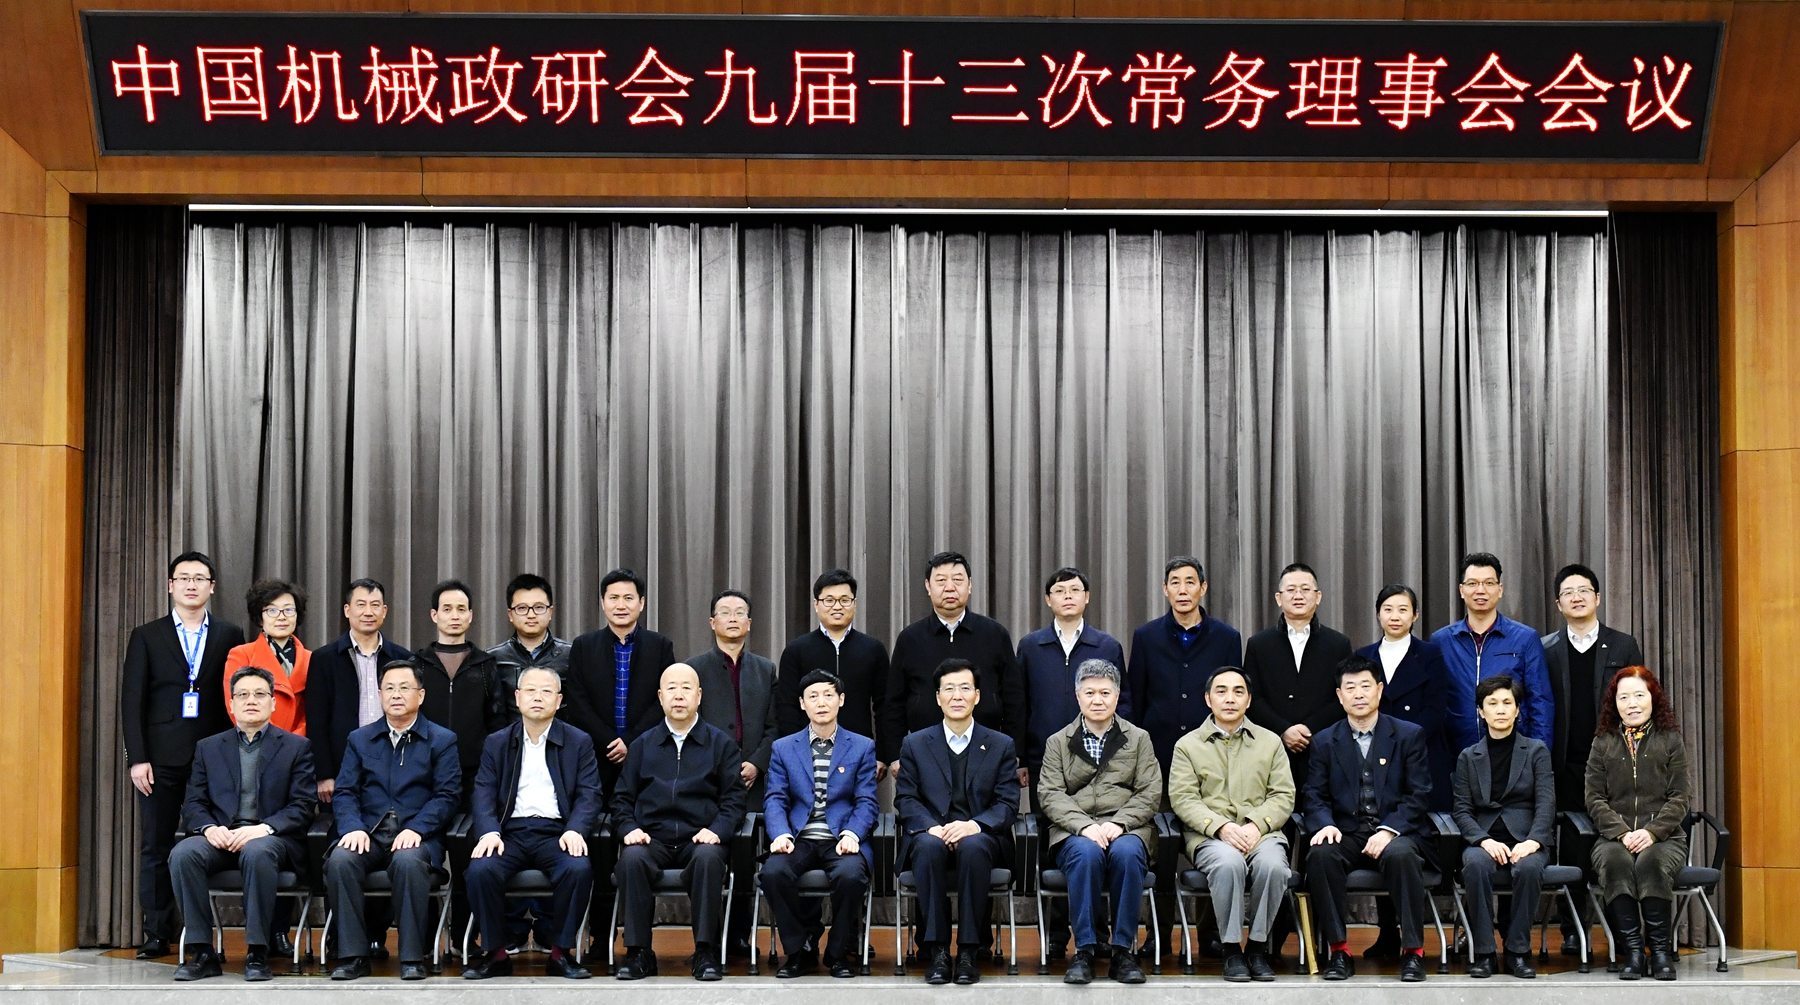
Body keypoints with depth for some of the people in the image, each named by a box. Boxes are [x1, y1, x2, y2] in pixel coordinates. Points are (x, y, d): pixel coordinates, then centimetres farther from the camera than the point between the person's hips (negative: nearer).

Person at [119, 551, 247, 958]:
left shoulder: (230, 636, 9)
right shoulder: (146, 637, 9)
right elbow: (132, 702, 5)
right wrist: (137, 758, -4)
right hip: (162, 760, 1)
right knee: (156, 849, 3)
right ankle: (157, 935, 10)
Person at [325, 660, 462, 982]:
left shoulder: (441, 740, 9)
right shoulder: (360, 739, 17)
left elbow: (447, 796, -1)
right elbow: (344, 792, 9)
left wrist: (416, 829, -17)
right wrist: (353, 827, -12)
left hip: (416, 835, -2)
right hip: (368, 834, 3)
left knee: (408, 861, -37)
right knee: (339, 860, -30)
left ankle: (413, 957, -27)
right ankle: (353, 955, -22)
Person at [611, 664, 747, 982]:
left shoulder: (721, 743, 13)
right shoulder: (643, 744, 18)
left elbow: (734, 798, 6)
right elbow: (622, 797, 16)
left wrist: (716, 830, -12)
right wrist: (630, 828, -4)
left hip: (699, 840, -1)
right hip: (652, 839, 1)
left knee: (708, 857, -36)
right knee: (631, 857, -32)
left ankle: (706, 952, -27)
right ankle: (638, 952, -23)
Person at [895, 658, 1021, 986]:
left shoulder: (1001, 746, 11)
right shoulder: (915, 744, 13)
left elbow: (1008, 803, 2)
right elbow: (905, 799, 5)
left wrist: (975, 825, -18)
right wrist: (931, 827, -16)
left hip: (980, 838, 0)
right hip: (930, 834, 1)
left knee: (972, 847, -37)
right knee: (929, 846, -36)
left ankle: (969, 951, -29)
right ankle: (936, 950, -30)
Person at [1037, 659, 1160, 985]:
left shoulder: (1139, 739, 15)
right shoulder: (1058, 743, 15)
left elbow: (1150, 793, 5)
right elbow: (1051, 795, 3)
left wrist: (1118, 823, -13)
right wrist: (1084, 826, -16)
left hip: (1126, 830, 0)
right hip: (1074, 832, 0)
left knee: (1126, 853, -35)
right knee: (1087, 853, -35)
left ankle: (1123, 951, -27)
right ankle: (1084, 951, -28)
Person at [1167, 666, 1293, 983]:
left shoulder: (1270, 741, 17)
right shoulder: (1187, 746, 12)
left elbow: (1283, 795, 8)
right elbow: (1183, 799, 0)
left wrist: (1256, 825, -12)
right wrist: (1221, 827, -16)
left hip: (1261, 833, 1)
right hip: (1209, 836, -1)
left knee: (1271, 864, -34)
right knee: (1229, 862, -36)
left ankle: (1259, 946, -15)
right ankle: (1232, 949, -22)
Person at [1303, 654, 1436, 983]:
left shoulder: (1410, 735, 7)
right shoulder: (1325, 741, 13)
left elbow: (1419, 794, 0)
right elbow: (1314, 795, 7)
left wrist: (1389, 831, -16)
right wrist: (1325, 824, -16)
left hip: (1395, 834, -1)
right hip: (1346, 835, 2)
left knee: (1401, 854, -36)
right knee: (1320, 855, -31)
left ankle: (1413, 951, -24)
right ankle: (1339, 950, -22)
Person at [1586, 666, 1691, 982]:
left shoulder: (1670, 740, 11)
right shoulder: (1603, 743, 14)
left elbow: (1679, 798, 4)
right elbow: (1596, 800, 7)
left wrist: (1651, 832, -12)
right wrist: (1623, 834, -10)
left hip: (1663, 836, -1)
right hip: (1614, 836, 1)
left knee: (1651, 862, -35)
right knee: (1614, 862, -34)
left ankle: (1661, 949, -24)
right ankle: (1633, 951, -29)